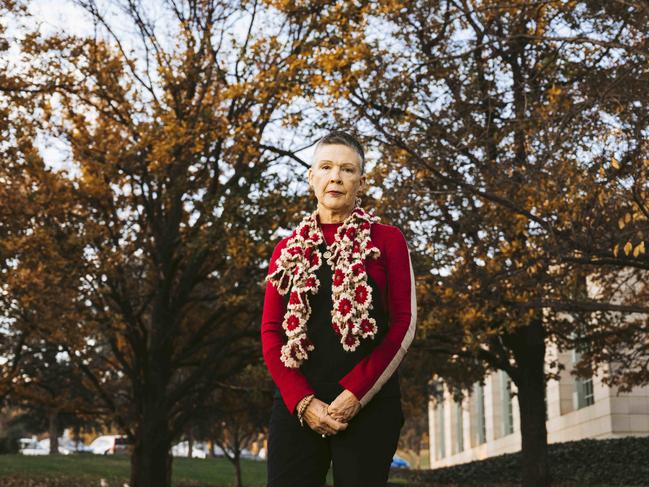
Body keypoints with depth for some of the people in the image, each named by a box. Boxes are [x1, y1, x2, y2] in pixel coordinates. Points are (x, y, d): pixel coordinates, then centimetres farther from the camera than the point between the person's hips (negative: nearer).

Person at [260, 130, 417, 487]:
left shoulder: (387, 240, 6)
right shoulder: (288, 250, 13)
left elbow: (404, 324, -1)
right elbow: (271, 332, 7)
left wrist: (356, 394, -12)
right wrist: (302, 401, -8)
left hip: (367, 404, -2)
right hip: (296, 404, 2)